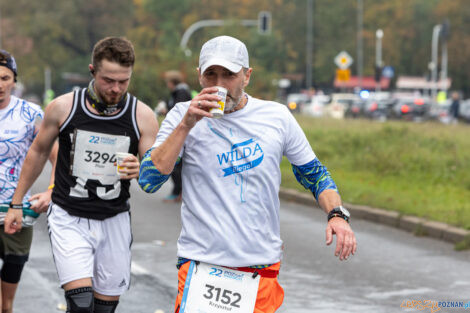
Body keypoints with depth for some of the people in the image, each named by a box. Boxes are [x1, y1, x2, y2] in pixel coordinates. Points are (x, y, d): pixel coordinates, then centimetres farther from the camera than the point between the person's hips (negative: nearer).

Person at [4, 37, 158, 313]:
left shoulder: (142, 116, -6)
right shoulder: (63, 107, -7)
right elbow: (39, 152, 10)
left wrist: (140, 172, -27)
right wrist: (16, 203, 13)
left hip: (114, 221, 2)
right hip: (69, 218, -2)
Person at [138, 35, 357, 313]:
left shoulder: (277, 116, 5)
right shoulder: (184, 116, 0)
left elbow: (314, 173, 15)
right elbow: (148, 181, -10)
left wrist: (337, 214, -2)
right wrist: (186, 125, -17)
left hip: (263, 267, 2)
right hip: (202, 265, -2)